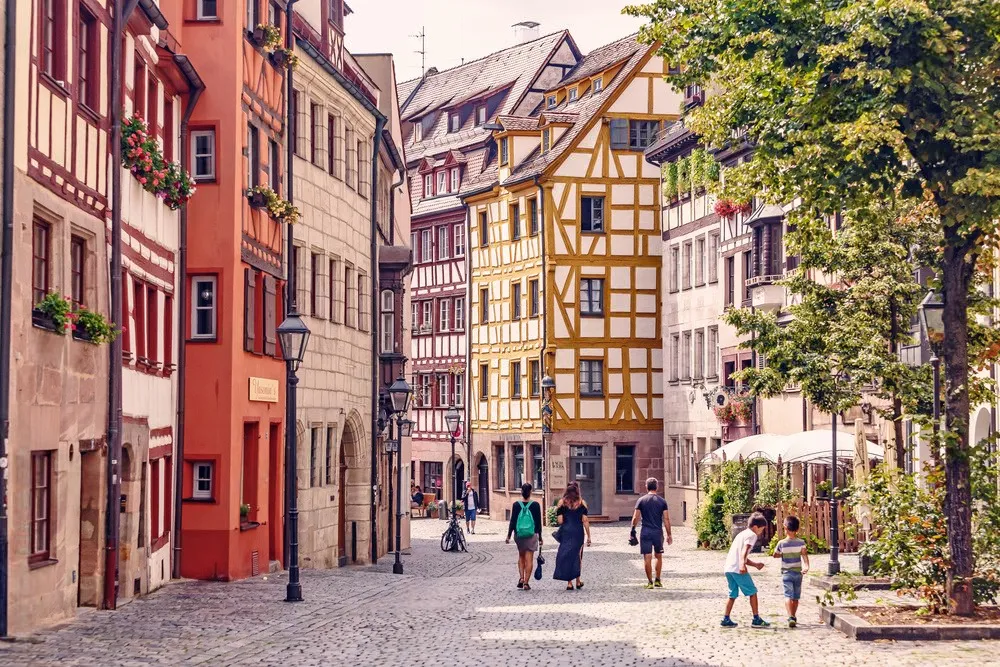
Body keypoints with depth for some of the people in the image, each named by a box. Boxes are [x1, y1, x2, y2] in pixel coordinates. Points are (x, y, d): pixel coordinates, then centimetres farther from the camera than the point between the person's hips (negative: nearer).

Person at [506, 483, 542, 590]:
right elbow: (538, 523, -2)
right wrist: (540, 537, 7)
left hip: (519, 535, 1)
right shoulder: (535, 505, -7)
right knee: (529, 559, 3)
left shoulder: (516, 505, -5)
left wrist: (509, 536, 5)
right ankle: (526, 583, -1)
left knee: (521, 556, 20)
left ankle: (521, 578, 6)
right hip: (532, 535, -1)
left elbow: (512, 521, -3)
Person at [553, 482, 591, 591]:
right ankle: (578, 581, 18)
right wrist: (588, 536, 2)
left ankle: (569, 583, 0)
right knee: (577, 555, 13)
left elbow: (560, 521, -5)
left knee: (566, 556, 4)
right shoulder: (582, 503, -1)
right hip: (578, 532, 0)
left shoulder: (562, 503, -1)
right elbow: (585, 521, -3)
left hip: (565, 532, 0)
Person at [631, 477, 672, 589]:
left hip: (645, 533, -1)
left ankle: (650, 582, 0)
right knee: (658, 556, 16)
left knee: (647, 558, 0)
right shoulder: (662, 501, 2)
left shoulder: (641, 501, 0)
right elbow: (666, 519, 0)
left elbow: (635, 518, -2)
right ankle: (657, 581, 18)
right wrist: (669, 535, 5)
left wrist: (633, 531, 8)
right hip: (658, 533, 1)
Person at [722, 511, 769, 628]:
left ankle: (726, 619, 11)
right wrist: (742, 564, -32)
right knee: (752, 592, 1)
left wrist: (755, 564, 36)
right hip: (738, 569, -9)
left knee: (733, 594, 15)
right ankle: (756, 619, 3)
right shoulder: (752, 535, -1)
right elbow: (744, 550, -19)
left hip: (728, 568, 9)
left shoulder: (742, 534, 26)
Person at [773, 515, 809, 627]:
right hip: (798, 572, 2)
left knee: (788, 595, -8)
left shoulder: (782, 543, -7)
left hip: (786, 573, -2)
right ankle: (793, 617, 27)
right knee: (796, 597, 15)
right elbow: (804, 554, -17)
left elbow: (775, 555, 5)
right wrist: (806, 566, -26)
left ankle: (791, 617, -27)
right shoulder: (801, 542, -4)